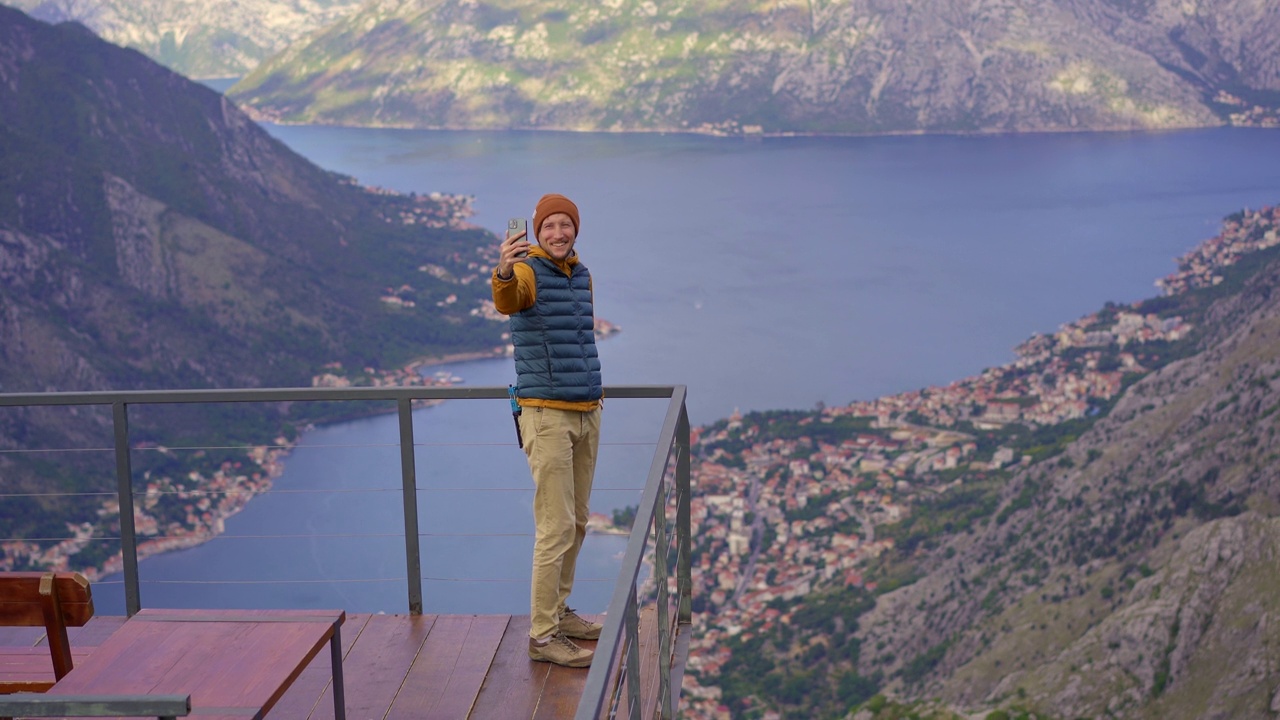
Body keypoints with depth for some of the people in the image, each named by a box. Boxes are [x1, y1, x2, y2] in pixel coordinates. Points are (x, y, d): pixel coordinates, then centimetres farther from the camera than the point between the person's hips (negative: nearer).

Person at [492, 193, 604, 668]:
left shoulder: (582, 276, 11)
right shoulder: (527, 271, -12)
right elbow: (506, 302, -37)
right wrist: (503, 272, -58)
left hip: (587, 413, 8)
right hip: (546, 415, -8)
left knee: (576, 523, 15)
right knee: (556, 527, -8)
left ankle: (558, 612, 28)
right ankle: (543, 636, 0)